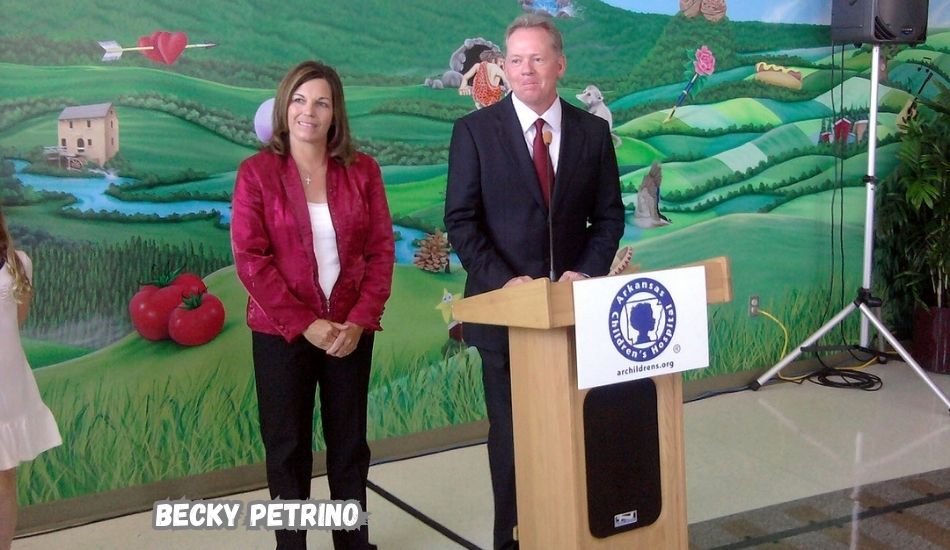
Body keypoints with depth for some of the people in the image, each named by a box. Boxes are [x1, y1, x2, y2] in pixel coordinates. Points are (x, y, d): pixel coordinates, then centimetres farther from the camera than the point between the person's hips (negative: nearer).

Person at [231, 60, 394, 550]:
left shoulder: (362, 170, 3)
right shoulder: (256, 172, -3)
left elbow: (381, 250, 2)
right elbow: (250, 259, -8)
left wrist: (359, 321, -10)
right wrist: (304, 324, -14)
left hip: (350, 331, 2)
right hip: (281, 332, -2)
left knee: (350, 445, 11)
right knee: (287, 449, 7)